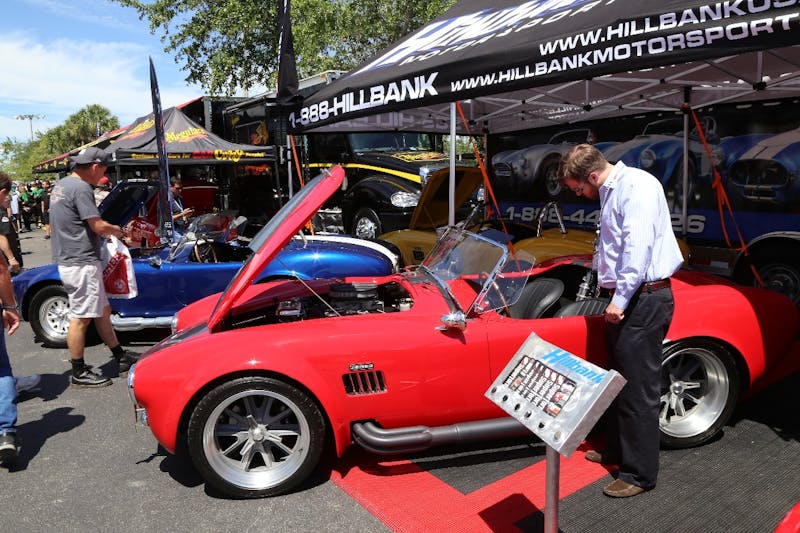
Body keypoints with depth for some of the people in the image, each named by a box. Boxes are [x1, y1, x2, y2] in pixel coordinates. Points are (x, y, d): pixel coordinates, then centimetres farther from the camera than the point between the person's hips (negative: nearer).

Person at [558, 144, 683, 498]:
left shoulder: (636, 186, -15)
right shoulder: (612, 192, 16)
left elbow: (639, 246, -25)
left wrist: (620, 299, -25)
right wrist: (606, 286, 39)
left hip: (645, 300, -11)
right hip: (626, 299, 11)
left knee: (638, 389, -3)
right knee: (620, 381, 20)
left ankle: (640, 474, 10)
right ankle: (618, 451, 35)